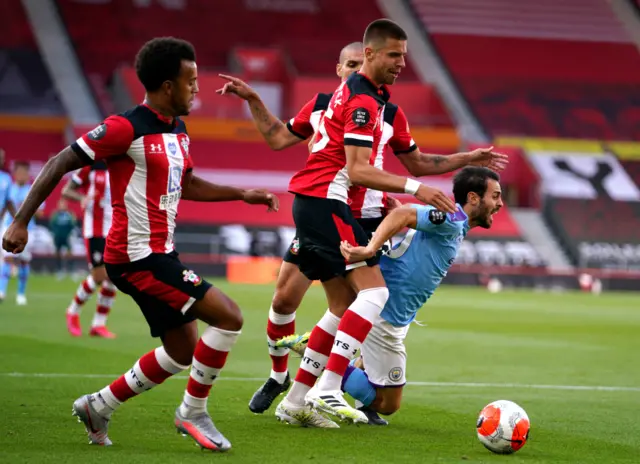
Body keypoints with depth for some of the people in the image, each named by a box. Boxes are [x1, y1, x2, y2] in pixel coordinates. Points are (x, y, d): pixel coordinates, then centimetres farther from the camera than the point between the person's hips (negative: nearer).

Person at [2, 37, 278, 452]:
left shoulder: (178, 130, 11)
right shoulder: (127, 128, -16)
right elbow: (60, 164, -13)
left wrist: (243, 194, 20)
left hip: (160, 253, 10)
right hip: (138, 257, -10)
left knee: (183, 350, 14)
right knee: (228, 317, -14)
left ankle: (98, 406, 25)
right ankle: (194, 411, -1)